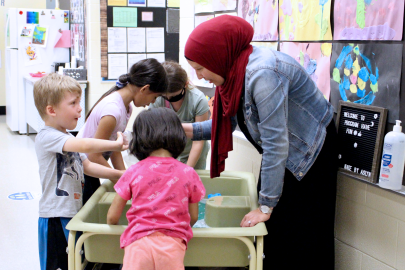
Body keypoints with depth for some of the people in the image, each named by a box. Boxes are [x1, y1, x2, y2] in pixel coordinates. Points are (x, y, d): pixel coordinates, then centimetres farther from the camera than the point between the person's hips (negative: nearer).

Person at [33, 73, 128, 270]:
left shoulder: (67, 139, 15)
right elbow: (84, 146, -32)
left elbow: (87, 166, 18)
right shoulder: (47, 137, -18)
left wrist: (117, 174, 8)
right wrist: (116, 145, -22)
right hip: (55, 217, -9)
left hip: (73, 213, 9)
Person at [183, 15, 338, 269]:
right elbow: (226, 122, 4)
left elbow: (276, 145, -30)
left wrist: (265, 206, -23)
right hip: (284, 154, 8)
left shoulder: (262, 74, -32)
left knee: (297, 241, -1)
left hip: (309, 154, -8)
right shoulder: (233, 69, -5)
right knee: (271, 230, 11)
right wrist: (188, 129, -9)